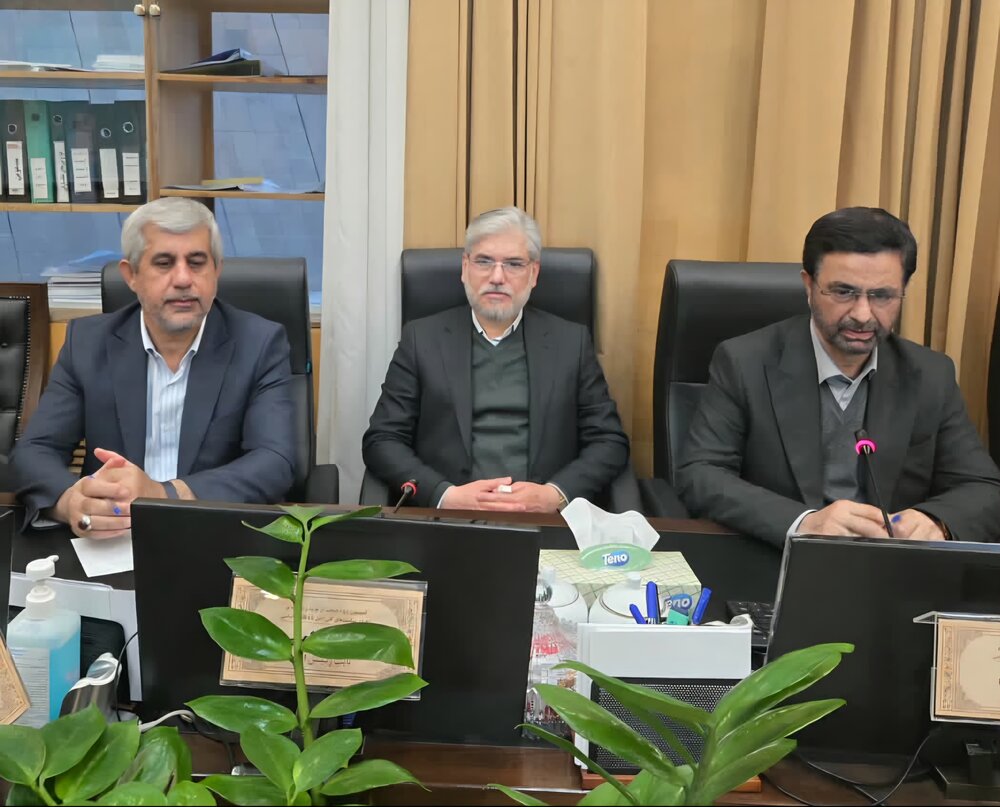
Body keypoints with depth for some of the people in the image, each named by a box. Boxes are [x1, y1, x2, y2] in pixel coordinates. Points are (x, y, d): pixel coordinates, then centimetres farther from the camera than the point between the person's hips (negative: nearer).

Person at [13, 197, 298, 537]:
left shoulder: (260, 344, -5)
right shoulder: (88, 342, 1)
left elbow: (275, 462, -15)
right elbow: (34, 451, -3)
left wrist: (164, 496, -30)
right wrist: (71, 501, -26)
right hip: (106, 545, 2)